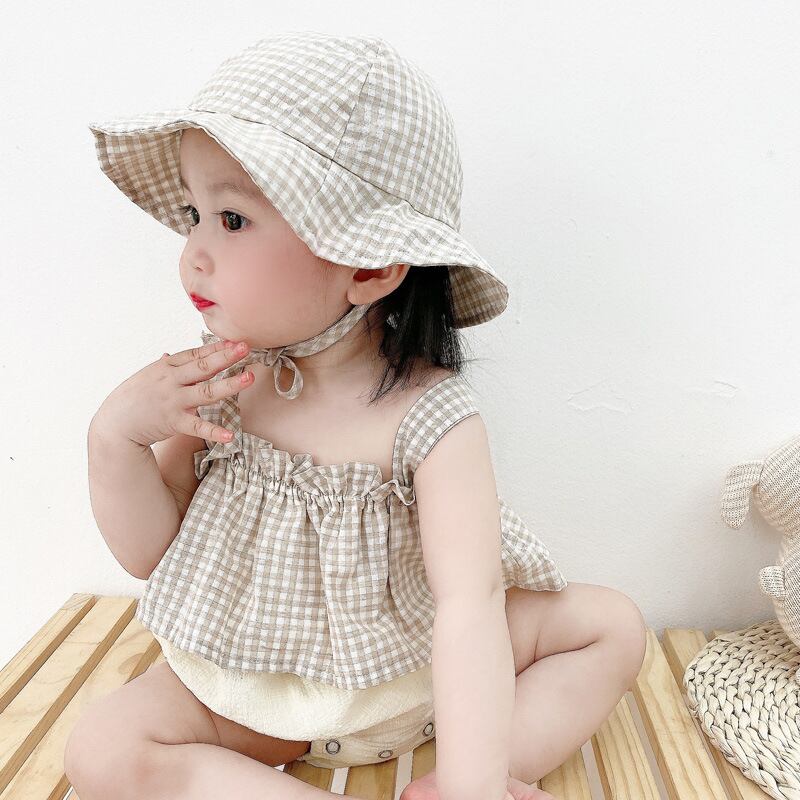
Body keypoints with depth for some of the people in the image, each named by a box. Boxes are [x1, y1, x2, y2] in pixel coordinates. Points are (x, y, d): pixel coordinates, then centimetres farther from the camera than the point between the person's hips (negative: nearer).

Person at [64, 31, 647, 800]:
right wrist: (116, 437, -24)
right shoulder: (220, 381, -13)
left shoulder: (431, 419, -25)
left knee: (612, 620, -9)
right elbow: (148, 553, -5)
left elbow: (470, 601, -32)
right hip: (255, 685, 2)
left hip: (415, 671, -1)